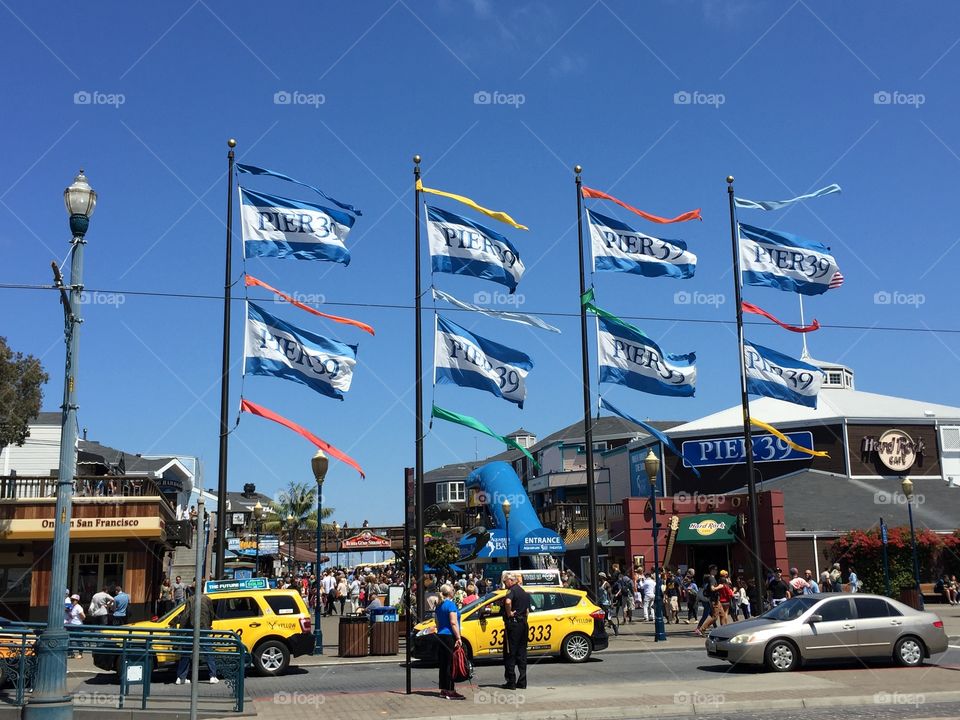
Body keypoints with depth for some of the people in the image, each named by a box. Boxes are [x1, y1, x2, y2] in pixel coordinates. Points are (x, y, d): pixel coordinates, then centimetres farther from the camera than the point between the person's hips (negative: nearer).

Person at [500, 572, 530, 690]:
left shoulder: (512, 590, -11)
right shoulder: (524, 592, 17)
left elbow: (508, 602, -33)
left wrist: (509, 613, -19)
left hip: (513, 623, -8)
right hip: (523, 623, 8)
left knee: (510, 654, -2)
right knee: (521, 653, 11)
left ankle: (511, 682, -1)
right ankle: (522, 682, 13)